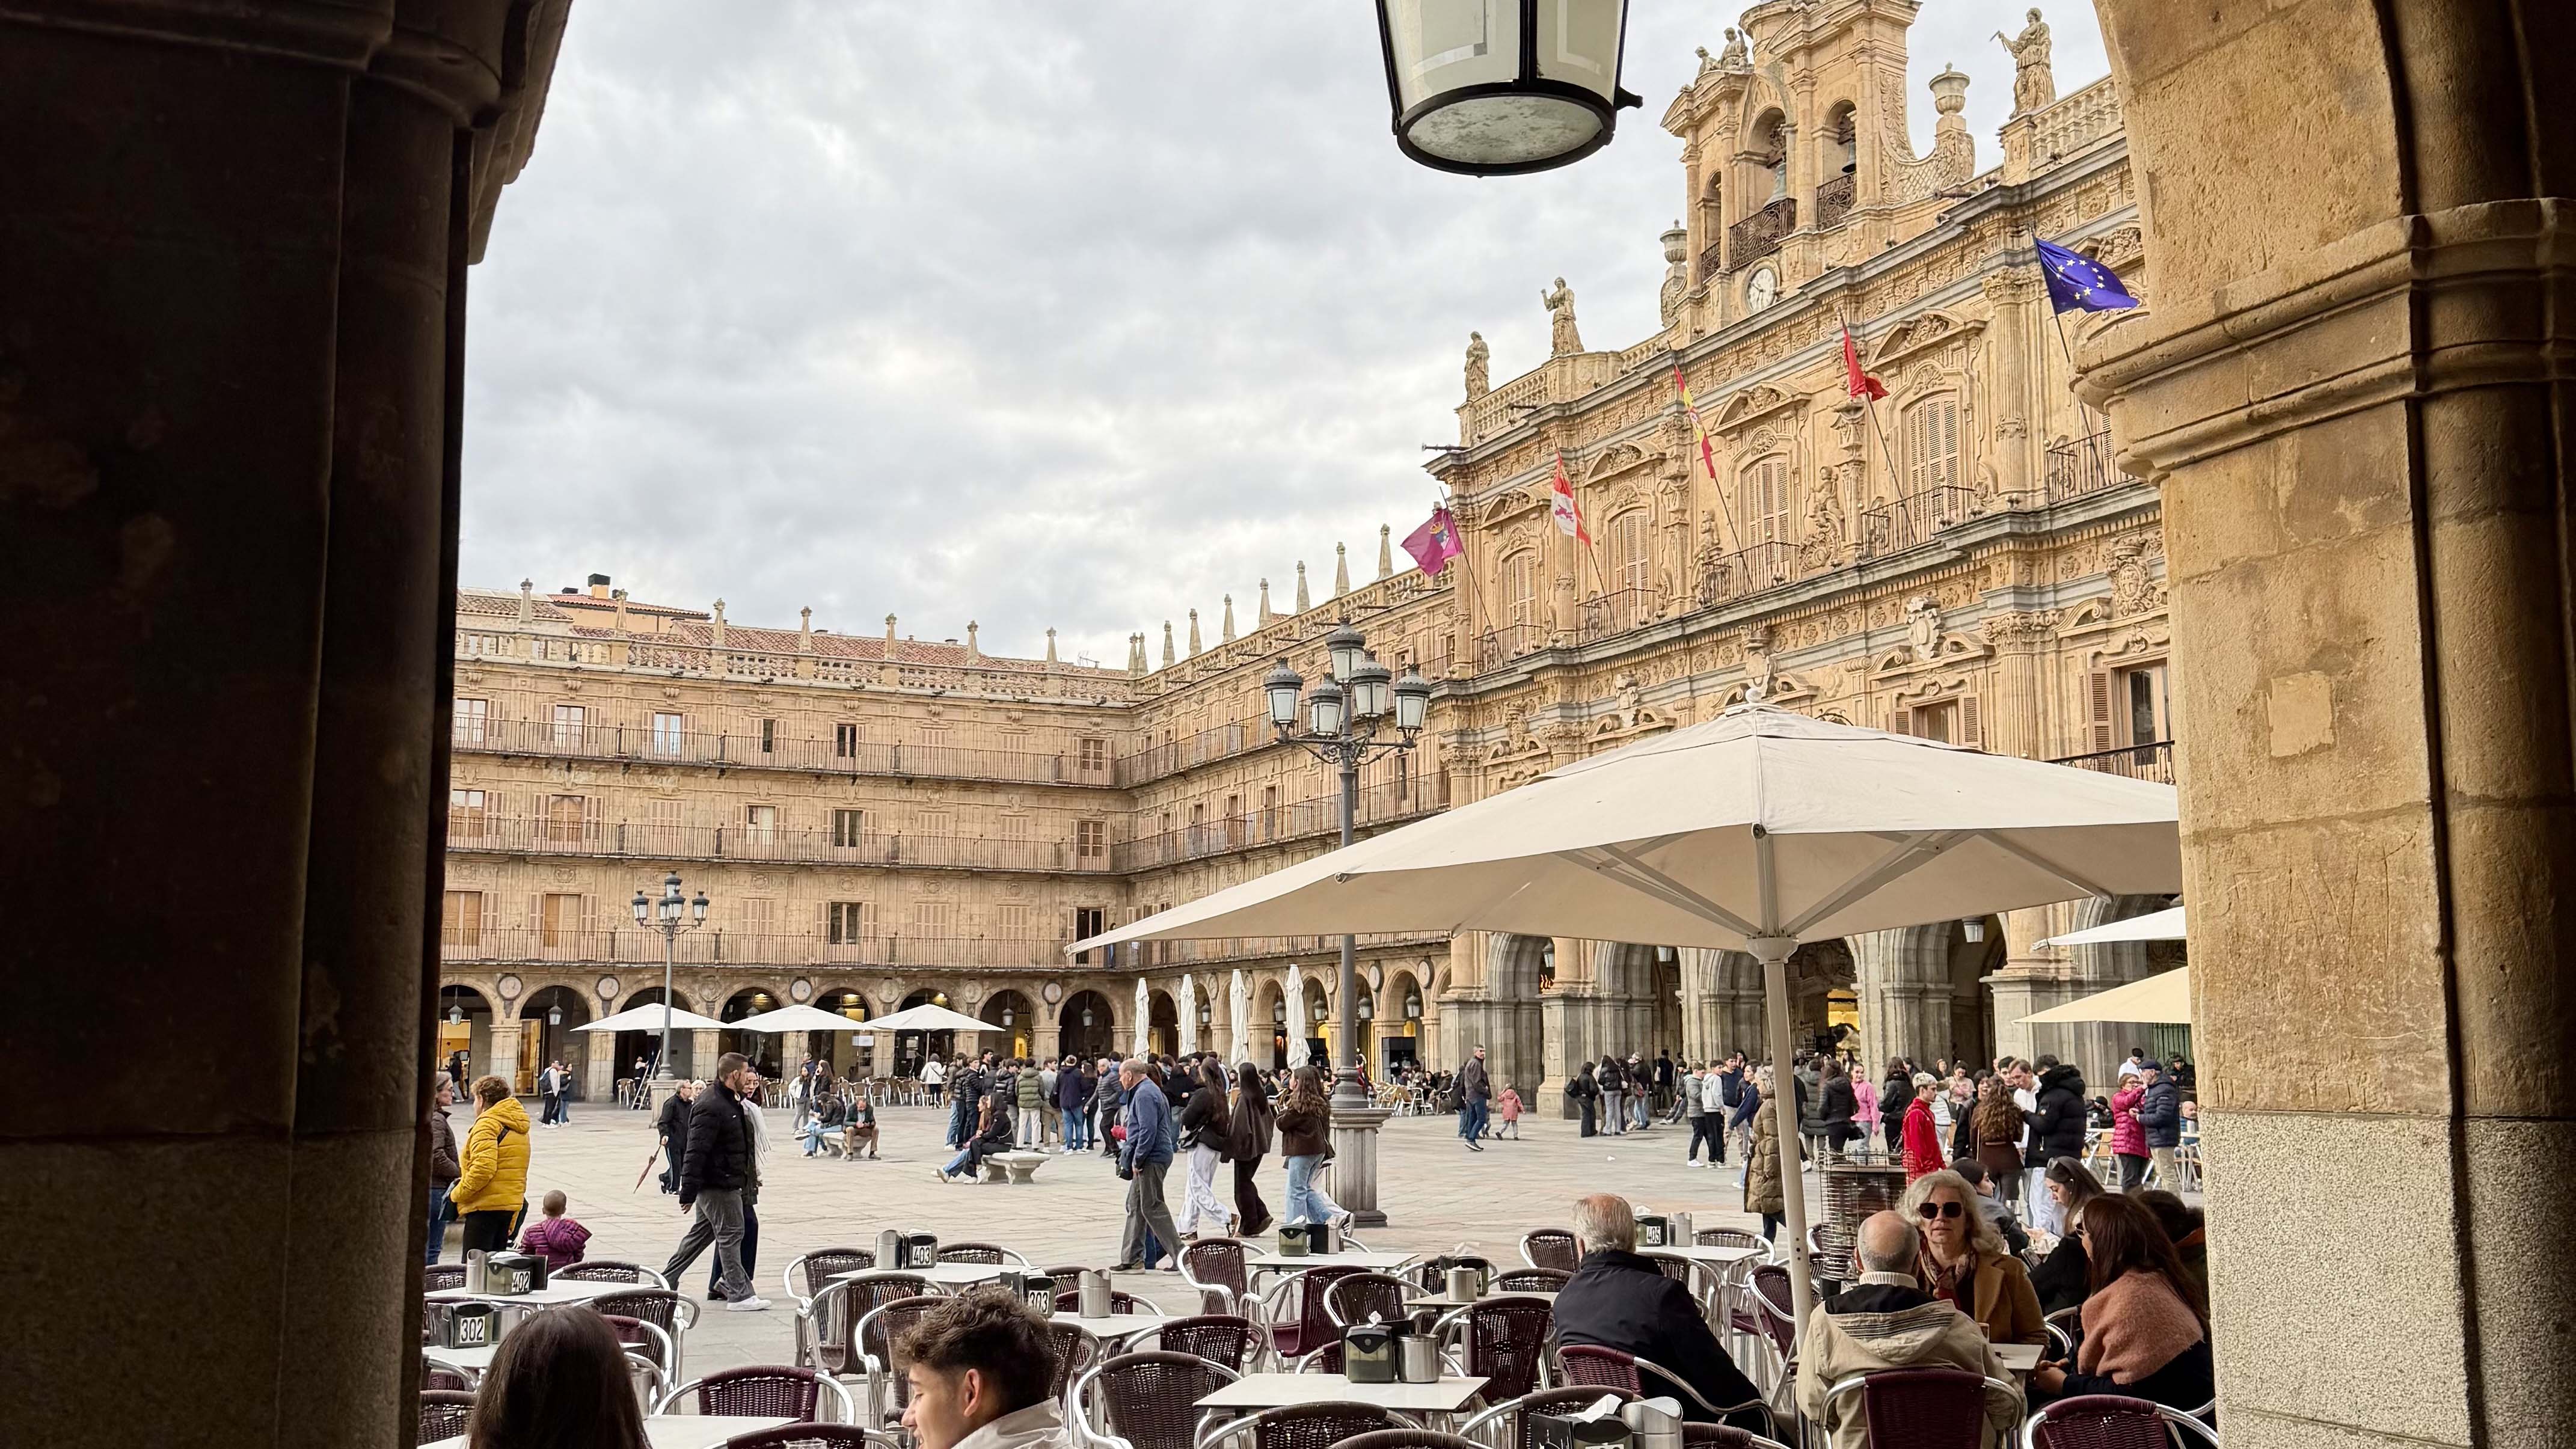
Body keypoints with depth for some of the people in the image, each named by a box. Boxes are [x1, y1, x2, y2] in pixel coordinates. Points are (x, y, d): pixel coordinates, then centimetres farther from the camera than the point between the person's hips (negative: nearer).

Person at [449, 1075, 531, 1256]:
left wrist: (457, 1194, -11)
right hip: (512, 1206, 9)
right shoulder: (519, 1128, 18)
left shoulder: (487, 1124, -10)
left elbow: (483, 1168, -24)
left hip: (485, 1206, -9)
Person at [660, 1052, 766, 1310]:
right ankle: (738, 1295, 4)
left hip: (715, 1183, 11)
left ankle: (664, 1282, 27)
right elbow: (696, 1152, -25)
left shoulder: (728, 1101, 12)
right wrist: (689, 1192, -25)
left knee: (701, 1233, 18)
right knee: (730, 1235, -3)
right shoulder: (711, 1107, -22)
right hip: (719, 1185, -11)